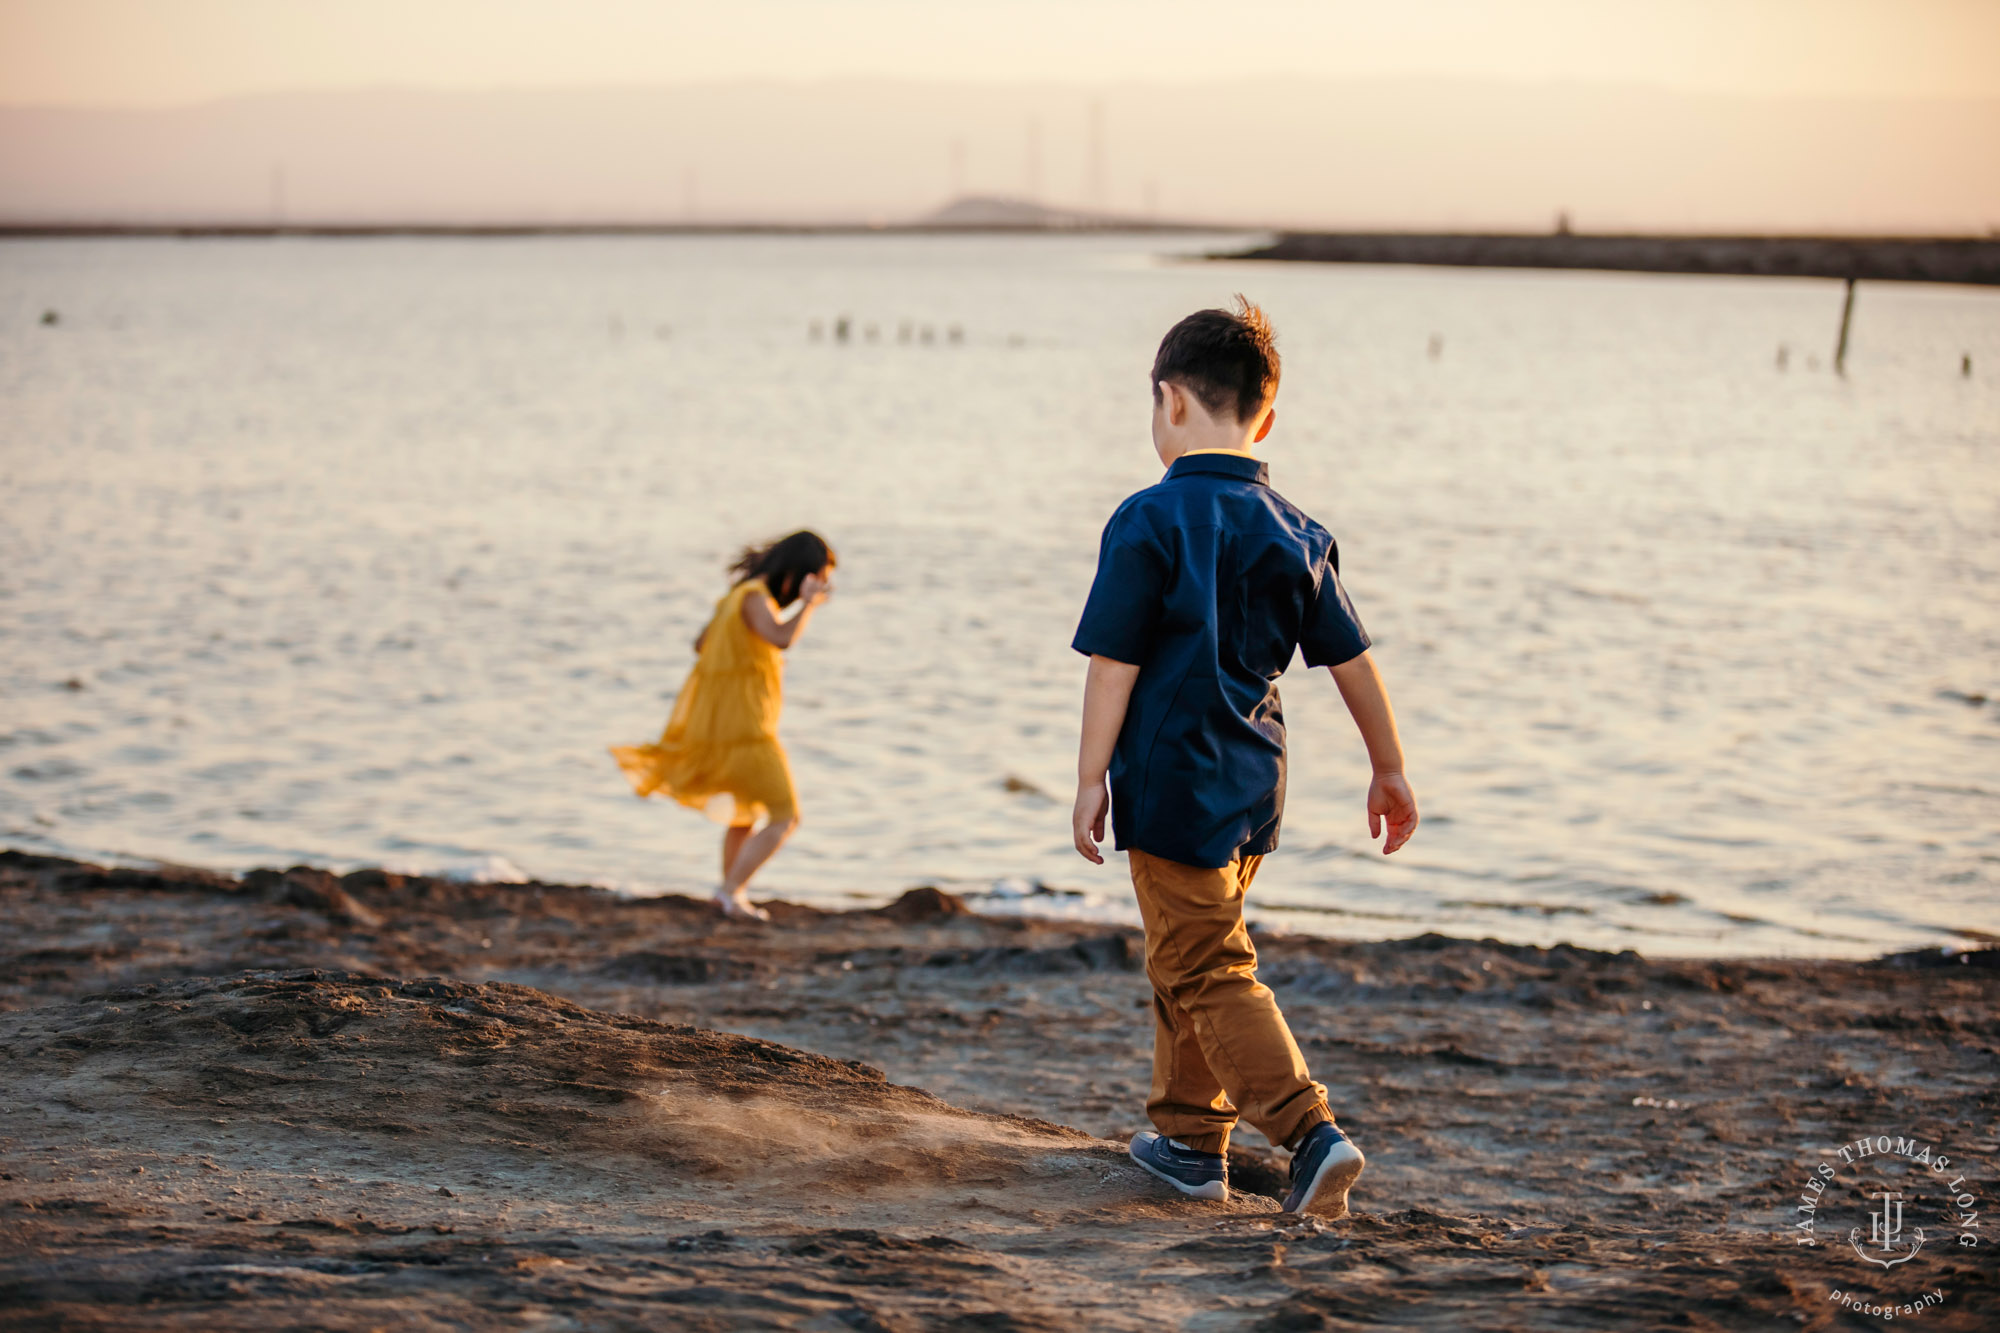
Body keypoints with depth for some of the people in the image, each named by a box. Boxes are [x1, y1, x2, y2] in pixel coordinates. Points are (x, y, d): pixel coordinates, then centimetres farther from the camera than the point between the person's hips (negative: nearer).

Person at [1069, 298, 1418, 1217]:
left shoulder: (1148, 522, -13)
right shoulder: (1293, 533, 4)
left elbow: (1113, 663, -13)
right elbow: (1352, 661, 7)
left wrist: (1091, 780, -6)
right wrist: (1389, 771, 17)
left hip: (1170, 781, -7)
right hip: (1254, 784, 7)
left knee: (1207, 972, -3)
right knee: (1191, 952, 21)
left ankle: (1311, 1132, -16)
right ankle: (1191, 1137, 29)